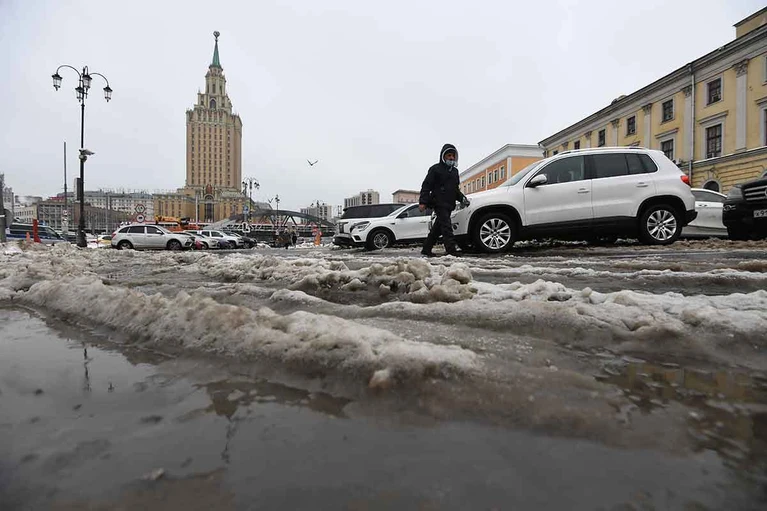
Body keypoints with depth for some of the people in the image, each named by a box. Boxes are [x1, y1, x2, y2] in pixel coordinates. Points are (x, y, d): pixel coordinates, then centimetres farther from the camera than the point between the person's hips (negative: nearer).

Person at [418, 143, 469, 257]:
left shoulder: (454, 171, 22)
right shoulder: (436, 169, 0)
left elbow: (456, 189, 29)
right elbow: (426, 186, -6)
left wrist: (462, 198, 11)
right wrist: (423, 202, -16)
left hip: (449, 205, 8)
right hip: (439, 204, -8)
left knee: (438, 227, 10)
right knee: (446, 226, -17)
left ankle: (426, 249, 18)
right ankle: (451, 251, -22)